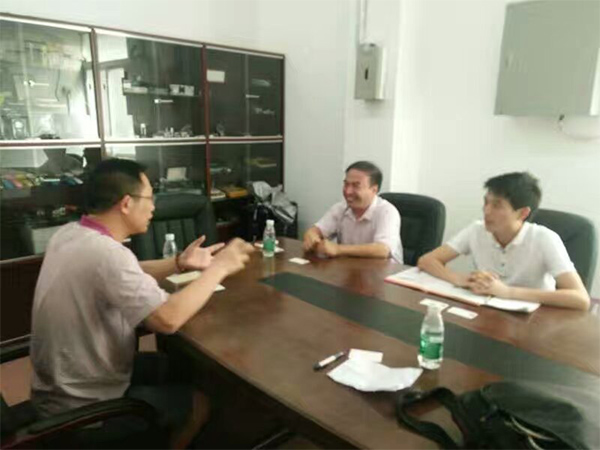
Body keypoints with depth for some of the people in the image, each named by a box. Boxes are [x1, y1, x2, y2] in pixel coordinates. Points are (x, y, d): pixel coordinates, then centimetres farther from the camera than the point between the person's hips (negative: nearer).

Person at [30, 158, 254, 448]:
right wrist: (218, 268, -25)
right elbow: (168, 320, -38)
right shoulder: (106, 252, -32)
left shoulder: (70, 234, -3)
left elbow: (127, 278, 9)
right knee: (198, 403, 10)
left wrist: (179, 264, -4)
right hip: (83, 406, -8)